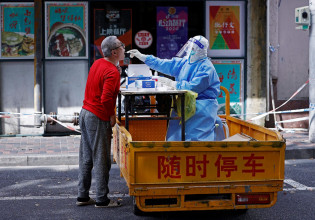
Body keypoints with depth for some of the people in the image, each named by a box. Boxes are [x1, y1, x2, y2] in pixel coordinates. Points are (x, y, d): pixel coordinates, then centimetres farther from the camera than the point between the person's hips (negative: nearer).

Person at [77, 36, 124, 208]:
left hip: (85, 112, 9)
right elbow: (106, 98, -26)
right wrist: (112, 115, -12)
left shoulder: (97, 63, 9)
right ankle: (101, 200, 6)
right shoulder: (112, 72, -17)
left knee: (86, 158, 13)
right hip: (98, 118, -9)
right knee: (101, 160, -1)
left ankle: (82, 196, 20)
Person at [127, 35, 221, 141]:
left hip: (202, 104, -7)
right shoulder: (184, 62, 12)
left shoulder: (206, 67, -13)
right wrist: (142, 57, 12)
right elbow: (164, 65, 14)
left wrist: (172, 83, -15)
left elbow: (193, 87, -20)